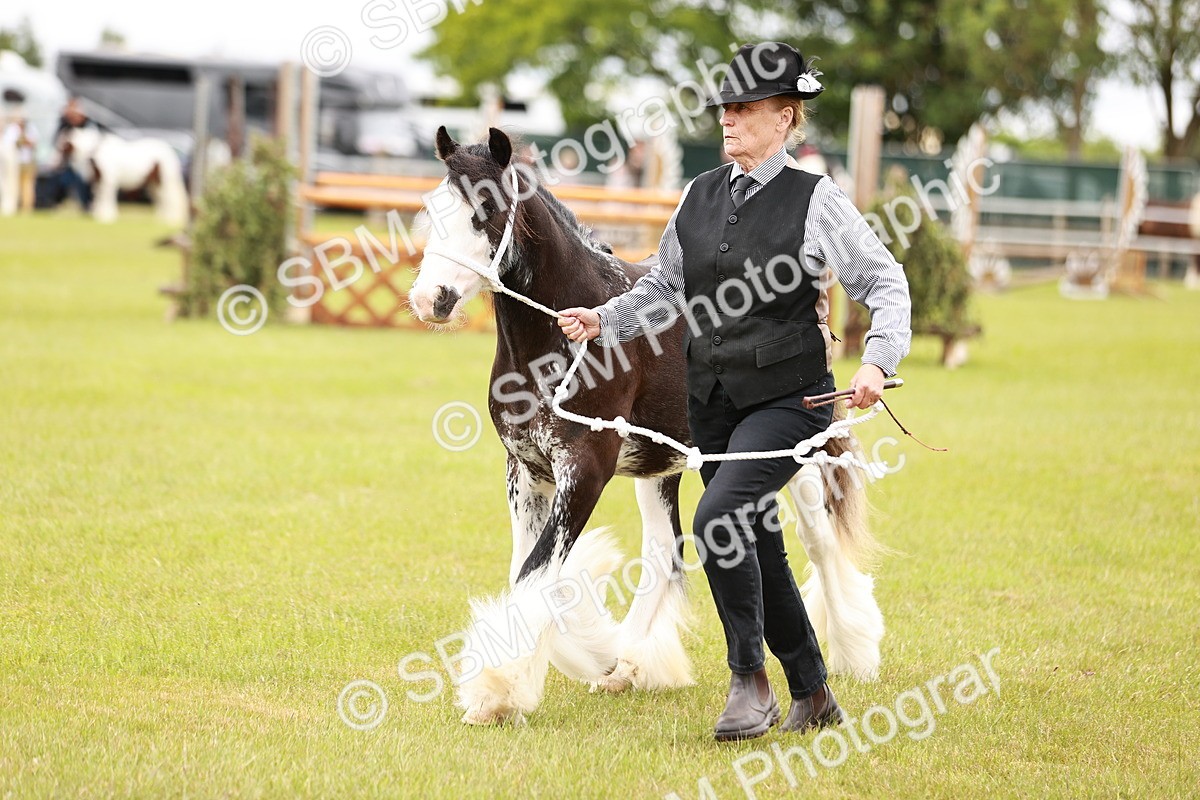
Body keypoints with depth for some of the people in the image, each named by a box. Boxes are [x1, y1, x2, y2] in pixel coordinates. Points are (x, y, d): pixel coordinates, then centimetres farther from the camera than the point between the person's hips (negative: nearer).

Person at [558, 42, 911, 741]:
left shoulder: (816, 200, -8)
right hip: (713, 399, 6)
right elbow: (666, 288, 17)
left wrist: (878, 362, -21)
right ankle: (814, 696, 26)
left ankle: (750, 681, -11)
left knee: (718, 516, -24)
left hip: (789, 397, -6)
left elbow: (884, 282, -7)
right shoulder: (701, 196, 7)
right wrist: (604, 321, 3)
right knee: (756, 546, 12)